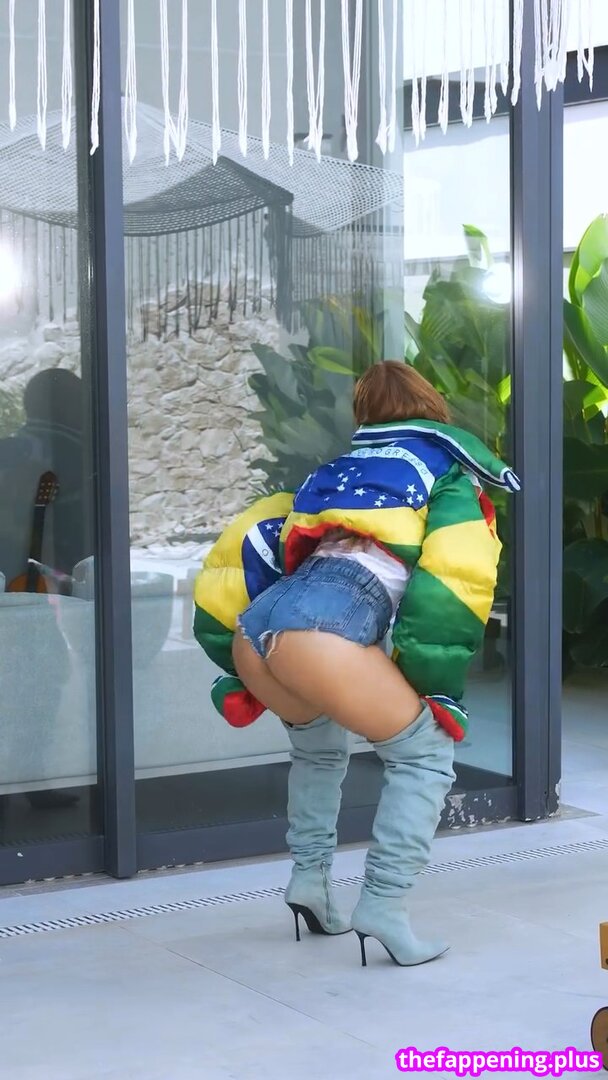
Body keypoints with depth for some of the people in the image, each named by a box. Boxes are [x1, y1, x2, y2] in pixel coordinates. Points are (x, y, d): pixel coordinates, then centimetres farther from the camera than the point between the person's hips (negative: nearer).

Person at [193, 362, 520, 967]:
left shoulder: (333, 473, 34)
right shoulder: (449, 472, 20)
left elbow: (241, 548, 28)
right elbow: (451, 588, 2)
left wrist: (245, 677, 32)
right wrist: (437, 693, 8)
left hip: (252, 628, 6)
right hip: (323, 627, -6)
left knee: (318, 742, 34)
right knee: (424, 754, 12)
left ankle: (309, 878, 30)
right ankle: (383, 906, 2)